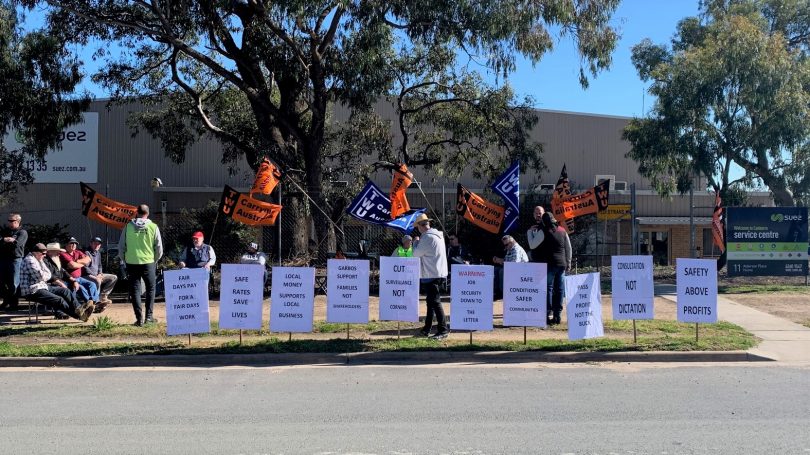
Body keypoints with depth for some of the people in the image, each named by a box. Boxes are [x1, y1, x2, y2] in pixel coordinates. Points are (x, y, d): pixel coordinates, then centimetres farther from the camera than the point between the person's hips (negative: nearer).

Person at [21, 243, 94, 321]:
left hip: (42, 286, 10)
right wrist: (46, 275, 0)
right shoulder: (29, 260, -14)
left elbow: (49, 275, 14)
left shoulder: (39, 260, 18)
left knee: (65, 291, -3)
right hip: (32, 291, -10)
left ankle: (79, 308, -17)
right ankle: (78, 315, -23)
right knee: (59, 300, -23)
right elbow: (41, 276, -22)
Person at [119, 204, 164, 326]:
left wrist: (125, 260, 16)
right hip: (148, 263, 0)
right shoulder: (153, 227, -3)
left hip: (132, 263, 0)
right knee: (151, 289, 15)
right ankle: (149, 315, 12)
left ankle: (139, 318, 4)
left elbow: (121, 247, 1)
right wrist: (155, 260, 16)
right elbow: (159, 248, 0)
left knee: (135, 290, 7)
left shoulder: (128, 226, -1)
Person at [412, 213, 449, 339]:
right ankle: (427, 329, 23)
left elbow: (416, 253, -12)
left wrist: (416, 242, 4)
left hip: (431, 274, -10)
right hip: (438, 273, 10)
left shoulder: (427, 237, -17)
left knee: (435, 301, -7)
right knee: (430, 301, 15)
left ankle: (443, 329, -7)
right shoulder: (437, 234, 13)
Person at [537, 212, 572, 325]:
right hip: (562, 264, 5)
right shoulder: (562, 231, 9)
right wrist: (568, 263, 17)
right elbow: (568, 247, 11)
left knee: (548, 288, 0)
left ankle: (549, 313, -6)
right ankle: (557, 315, 10)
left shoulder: (544, 231, -7)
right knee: (560, 289, 7)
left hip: (549, 264, -4)